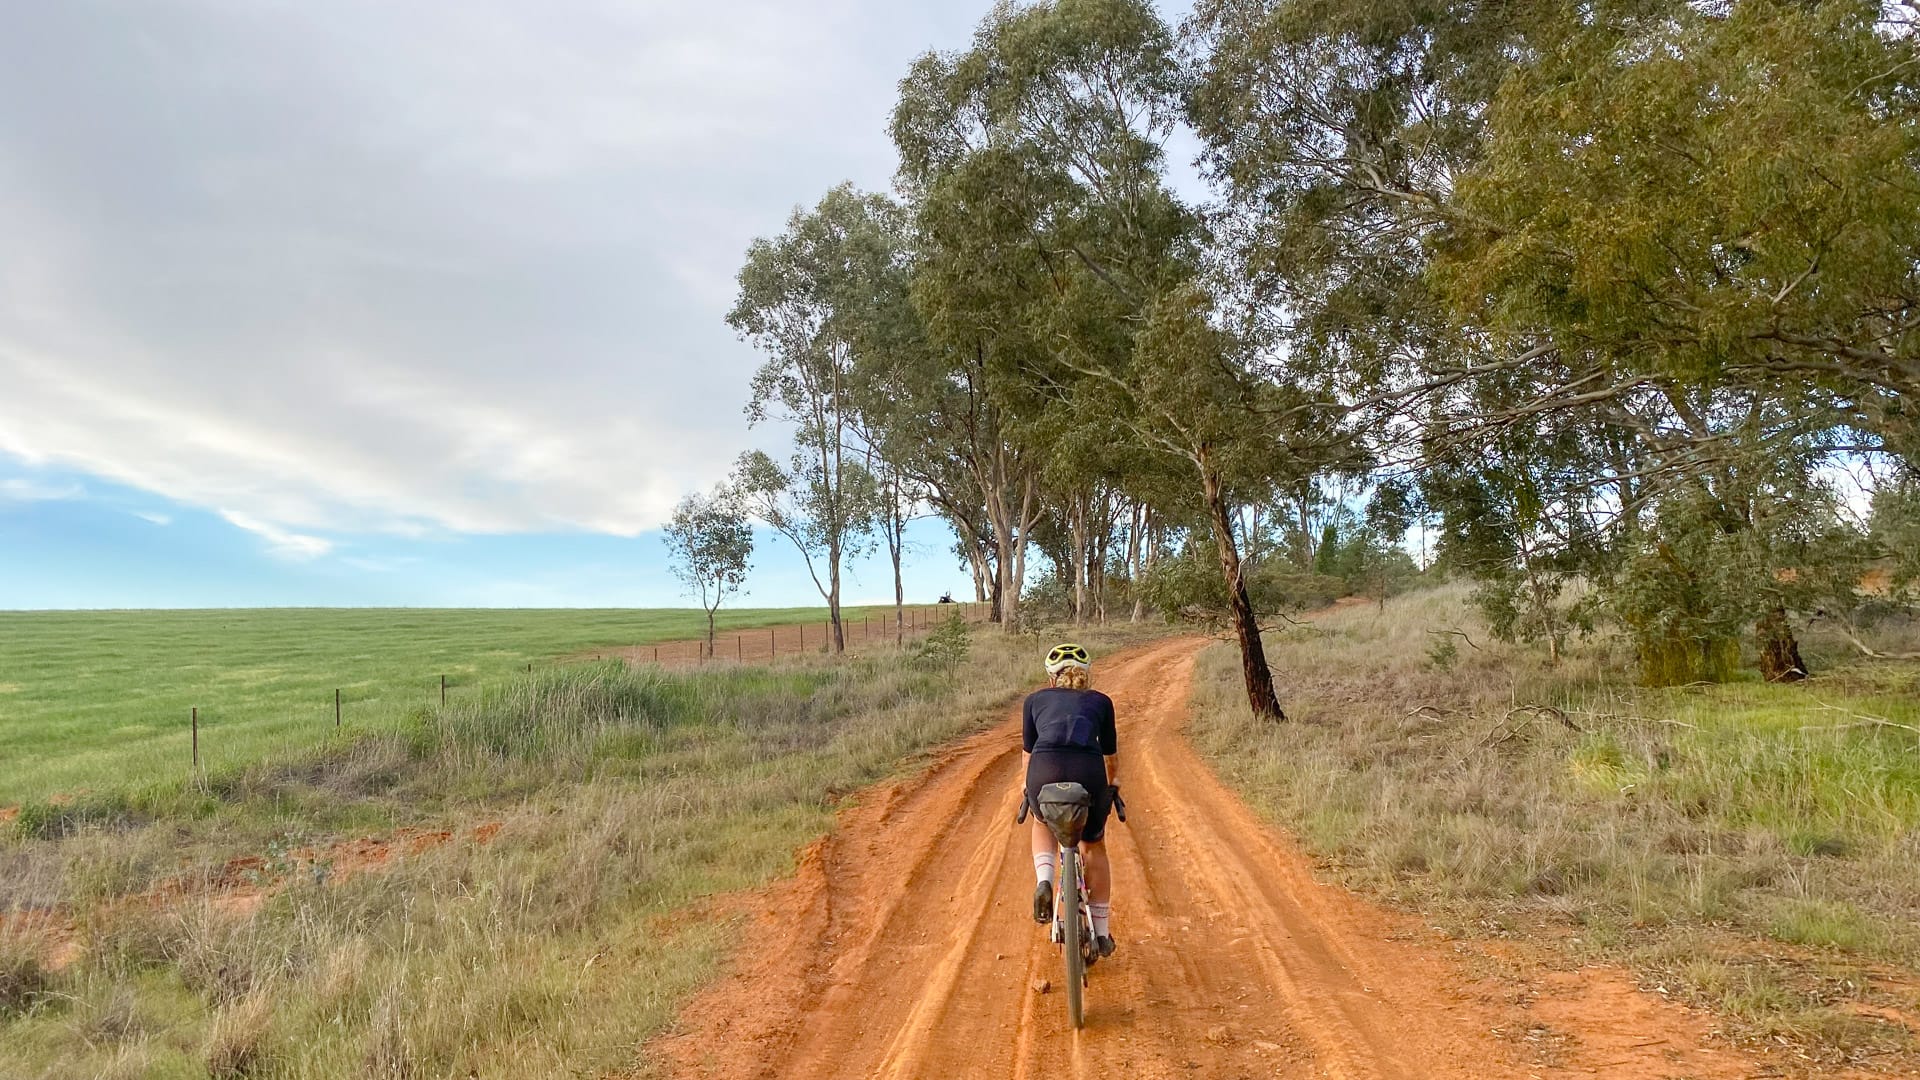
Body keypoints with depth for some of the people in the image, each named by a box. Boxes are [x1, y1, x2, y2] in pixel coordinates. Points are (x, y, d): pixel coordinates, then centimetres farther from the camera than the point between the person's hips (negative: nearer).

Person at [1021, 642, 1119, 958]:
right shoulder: (1100, 701, 25)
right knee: (1094, 847, 26)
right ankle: (1102, 933, 29)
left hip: (1045, 772, 0)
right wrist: (1113, 783, 53)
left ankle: (1044, 882, 11)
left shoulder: (1035, 699, 25)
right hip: (1089, 773, 0)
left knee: (1043, 823, 35)